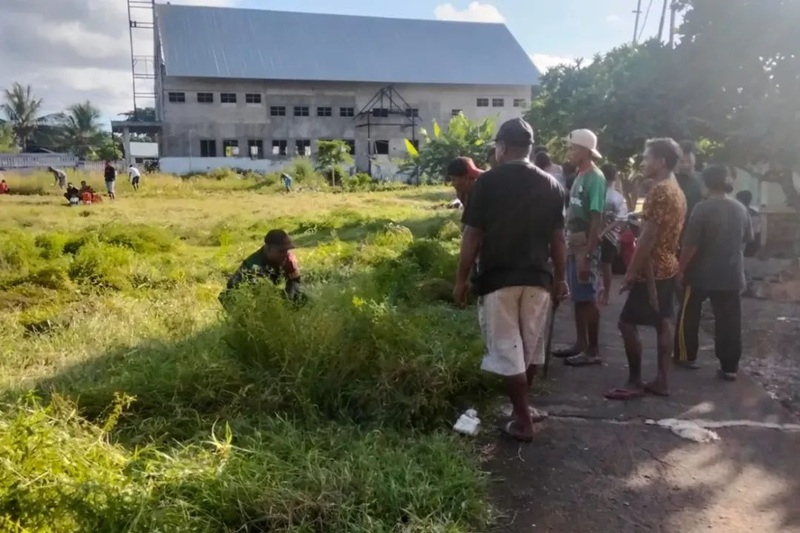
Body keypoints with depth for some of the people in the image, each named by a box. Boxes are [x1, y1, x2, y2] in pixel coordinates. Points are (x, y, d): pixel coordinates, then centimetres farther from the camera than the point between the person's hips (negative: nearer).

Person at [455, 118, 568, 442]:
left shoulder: (488, 182, -9)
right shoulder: (551, 185, 3)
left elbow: (472, 236, -10)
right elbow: (558, 238, 5)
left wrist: (461, 279, -2)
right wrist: (560, 277, 15)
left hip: (498, 279, -4)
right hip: (537, 278, 4)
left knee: (508, 350, 5)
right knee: (531, 347, 19)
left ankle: (523, 421, 10)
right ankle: (523, 407, 35)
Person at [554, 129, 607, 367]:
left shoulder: (595, 178, -14)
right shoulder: (580, 176, 13)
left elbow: (597, 220, -19)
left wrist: (587, 254, -22)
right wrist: (569, 245, 14)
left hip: (585, 248, -8)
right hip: (574, 246, 9)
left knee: (587, 298, -2)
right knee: (578, 297, 14)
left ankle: (593, 351, 6)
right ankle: (580, 344, 24)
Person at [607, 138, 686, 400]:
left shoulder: (659, 191, -18)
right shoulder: (678, 191, 13)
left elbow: (648, 237, -22)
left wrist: (631, 271, -18)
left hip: (652, 269, -10)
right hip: (668, 266, 10)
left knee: (627, 322, -5)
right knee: (664, 323, 10)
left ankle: (635, 383, 1)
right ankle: (661, 381, 16)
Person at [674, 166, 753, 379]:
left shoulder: (703, 208, -14)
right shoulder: (741, 209, 3)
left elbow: (690, 244, -16)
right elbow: (748, 238, 18)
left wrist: (681, 269, -6)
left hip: (701, 273, -4)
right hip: (732, 275, 4)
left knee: (689, 316, 13)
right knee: (729, 321, 6)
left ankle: (686, 356, 22)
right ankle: (730, 367, 9)